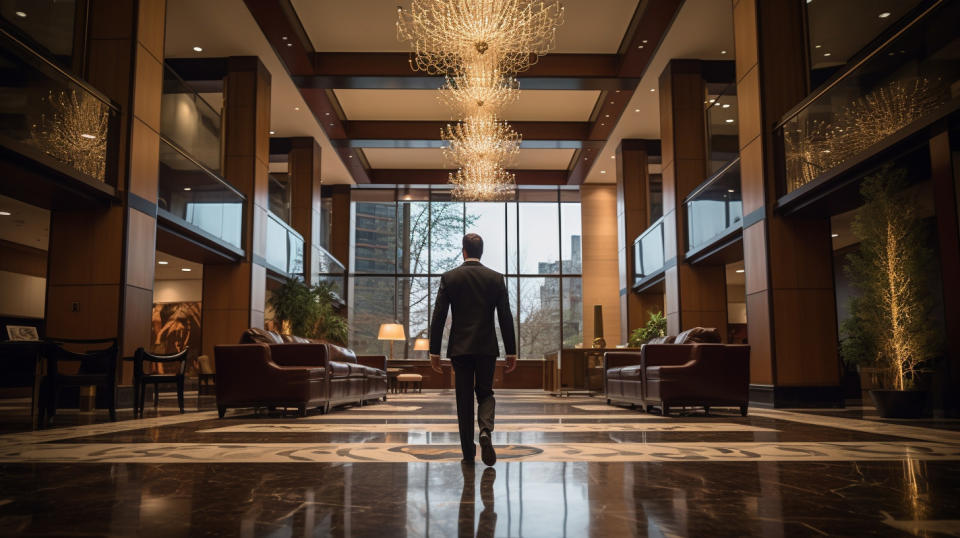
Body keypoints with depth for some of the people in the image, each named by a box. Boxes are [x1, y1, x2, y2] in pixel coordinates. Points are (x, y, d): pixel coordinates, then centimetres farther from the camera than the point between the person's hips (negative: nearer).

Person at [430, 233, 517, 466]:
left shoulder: (449, 277, -1)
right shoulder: (496, 278, 2)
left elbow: (438, 317, -4)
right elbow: (506, 318, -1)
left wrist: (434, 351, 1)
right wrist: (511, 352, 4)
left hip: (460, 348, 0)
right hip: (487, 347, 1)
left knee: (464, 399, 8)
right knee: (485, 393, 14)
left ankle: (469, 453, 10)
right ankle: (485, 430, -14)